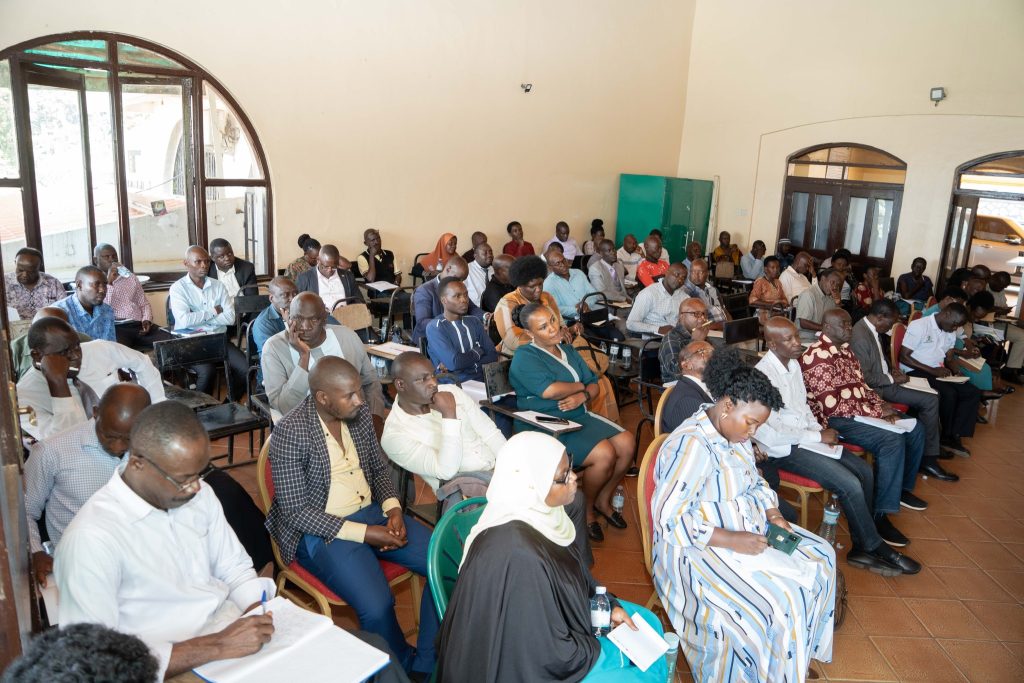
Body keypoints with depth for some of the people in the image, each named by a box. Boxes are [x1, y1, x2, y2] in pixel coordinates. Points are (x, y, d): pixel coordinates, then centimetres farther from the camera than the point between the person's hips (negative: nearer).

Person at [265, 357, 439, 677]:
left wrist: (393, 508, -7)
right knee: (377, 607, -28)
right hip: (321, 531, -6)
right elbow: (296, 512, -18)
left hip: (372, 512, 6)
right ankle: (405, 668, 7)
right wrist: (364, 533, -21)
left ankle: (427, 662, 6)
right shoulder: (289, 433, -19)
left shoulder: (360, 413, -1)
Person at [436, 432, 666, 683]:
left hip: (555, 612, 8)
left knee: (649, 626, 15)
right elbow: (550, 654, -27)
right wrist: (610, 651, -13)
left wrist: (609, 606, -1)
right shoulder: (519, 553, -38)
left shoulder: (539, 510, -13)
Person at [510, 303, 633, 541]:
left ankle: (603, 500, 13)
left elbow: (594, 384, 14)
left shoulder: (567, 349, 15)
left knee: (626, 443, -9)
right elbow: (549, 390, -26)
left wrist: (583, 396, -11)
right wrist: (580, 385, -8)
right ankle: (587, 510, 2)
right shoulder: (525, 357, -10)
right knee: (604, 454, -24)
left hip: (580, 417, 8)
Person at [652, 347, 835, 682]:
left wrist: (773, 514, -3)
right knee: (774, 606, -22)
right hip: (703, 549, -10)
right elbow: (669, 520, -29)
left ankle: (801, 655, 24)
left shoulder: (736, 435, 3)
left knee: (819, 558, 9)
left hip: (748, 531, 10)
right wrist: (731, 540, -29)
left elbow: (754, 484, 17)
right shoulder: (692, 444, -27)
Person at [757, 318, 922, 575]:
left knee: (864, 471, 1)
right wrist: (818, 436, -16)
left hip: (806, 436, 9)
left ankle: (861, 547, 10)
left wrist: (820, 430, 1)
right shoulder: (764, 375, -23)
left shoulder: (793, 363, 6)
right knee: (850, 484, -16)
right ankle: (874, 548, 7)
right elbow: (769, 435, -25)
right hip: (784, 450, -9)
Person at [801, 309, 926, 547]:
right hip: (837, 420, -10)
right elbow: (831, 404, -24)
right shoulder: (817, 356, -20)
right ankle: (880, 515, -22)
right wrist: (875, 411, -17)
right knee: (892, 440, -27)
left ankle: (903, 488, 28)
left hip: (861, 411, 10)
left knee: (915, 428, 9)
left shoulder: (844, 350, 12)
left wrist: (881, 404, 0)